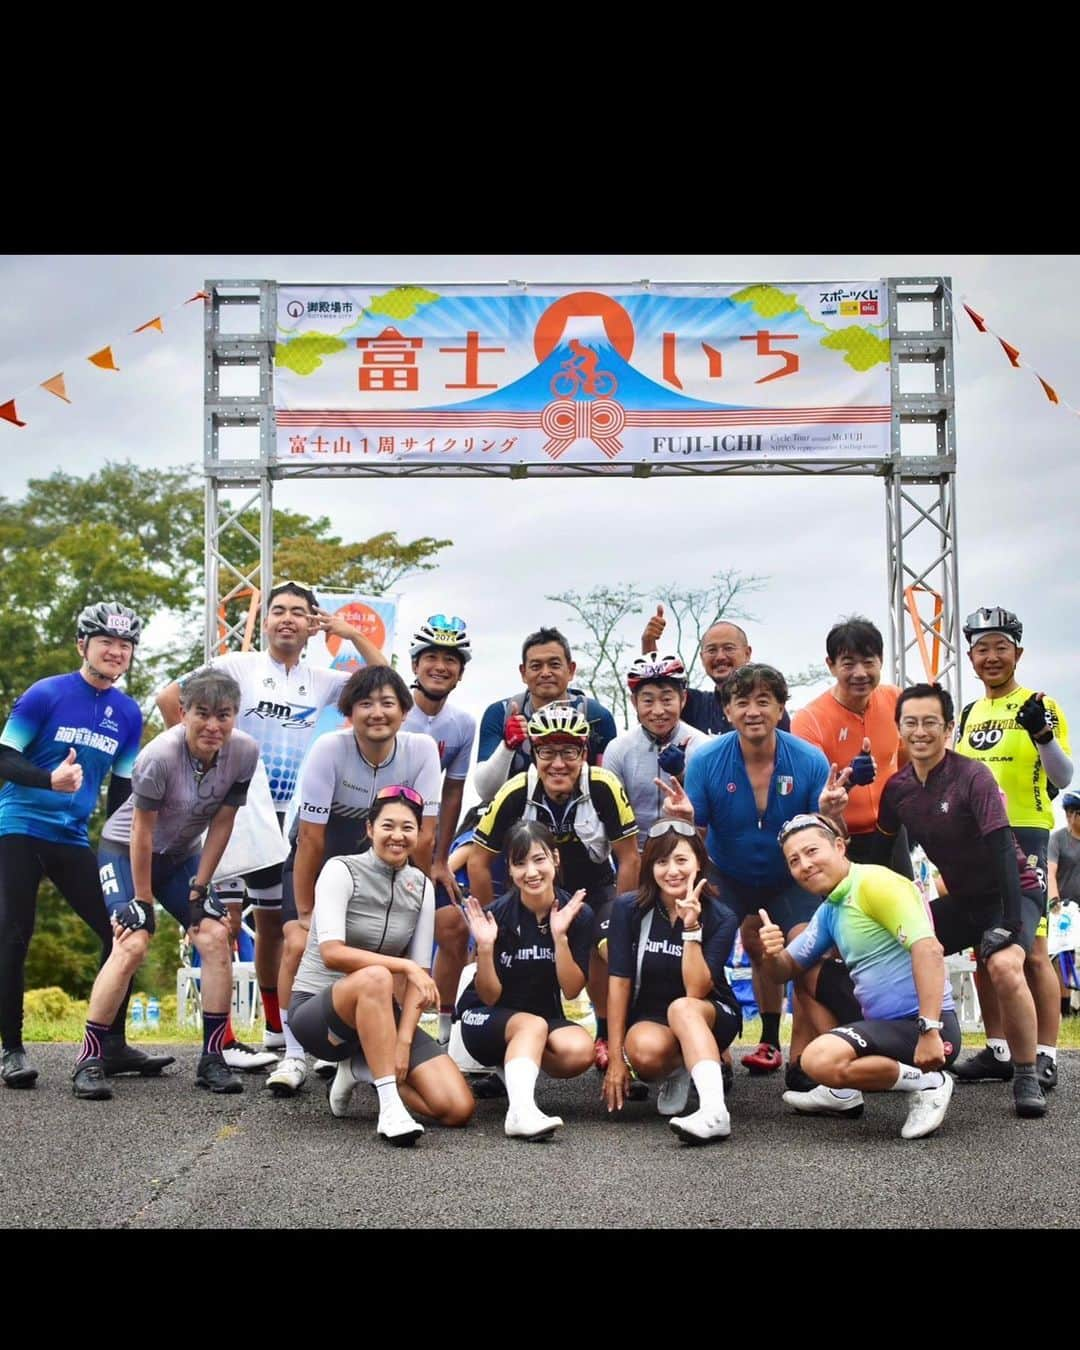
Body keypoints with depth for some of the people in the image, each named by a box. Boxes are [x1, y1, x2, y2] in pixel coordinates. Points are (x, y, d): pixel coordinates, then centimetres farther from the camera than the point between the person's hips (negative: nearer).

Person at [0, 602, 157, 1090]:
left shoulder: (128, 714, 6)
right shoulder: (45, 694, -8)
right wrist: (50, 779, -29)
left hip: (73, 838, 5)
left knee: (120, 933, -1)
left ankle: (112, 1046, 9)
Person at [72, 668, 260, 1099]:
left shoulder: (244, 752, -18)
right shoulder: (160, 756, -31)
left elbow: (221, 825, -8)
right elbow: (142, 835, -22)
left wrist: (198, 889, -7)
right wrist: (143, 903, -17)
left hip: (182, 855, 5)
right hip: (125, 849, -5)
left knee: (215, 937, -10)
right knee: (132, 944, -21)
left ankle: (212, 1058, 1)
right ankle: (88, 1060, -10)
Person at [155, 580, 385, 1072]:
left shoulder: (321, 681, 8)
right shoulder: (238, 666, -4)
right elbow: (169, 698, -7)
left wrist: (354, 635, -2)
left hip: (288, 817, 5)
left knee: (273, 922, 15)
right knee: (226, 921, -8)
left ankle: (277, 1029, 26)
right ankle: (222, 1041, -5)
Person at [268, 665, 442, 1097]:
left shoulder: (422, 750, -21)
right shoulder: (329, 749, -27)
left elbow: (423, 837, -16)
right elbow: (311, 838, -22)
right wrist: (305, 911, -18)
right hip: (319, 861, -2)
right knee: (299, 945, -19)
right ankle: (294, 1056, -5)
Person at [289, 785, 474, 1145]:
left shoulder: (421, 887, 4)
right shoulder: (341, 871, -10)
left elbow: (420, 974, -1)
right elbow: (332, 953, -22)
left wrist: (404, 1041, -13)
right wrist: (404, 966, -24)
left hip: (379, 1013, 5)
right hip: (316, 1009, -5)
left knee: (459, 1108, -13)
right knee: (376, 978, -41)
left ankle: (361, 1069, 8)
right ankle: (390, 1109, -37)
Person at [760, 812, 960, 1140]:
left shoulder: (874, 881, -14)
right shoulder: (829, 910, 14)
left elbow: (928, 949, -25)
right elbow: (788, 970, 20)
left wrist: (930, 1031, -30)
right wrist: (773, 954, -5)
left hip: (923, 1027, -10)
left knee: (819, 1060, -27)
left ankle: (927, 1082, -8)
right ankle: (843, 1092, 20)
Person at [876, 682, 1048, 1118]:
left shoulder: (972, 776, -21)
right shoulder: (897, 788, -3)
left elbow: (1001, 847, -27)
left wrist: (1011, 921, -34)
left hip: (1013, 892, -6)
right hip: (962, 899, 7)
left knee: (1003, 965, -33)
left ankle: (1026, 1078, -17)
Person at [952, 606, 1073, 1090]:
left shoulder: (1038, 706, -3)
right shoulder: (968, 716, 16)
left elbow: (1064, 779, -12)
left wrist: (1043, 733, -28)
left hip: (1023, 837, -6)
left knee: (1031, 951, -9)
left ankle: (1045, 1056, -3)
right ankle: (997, 1051, 17)